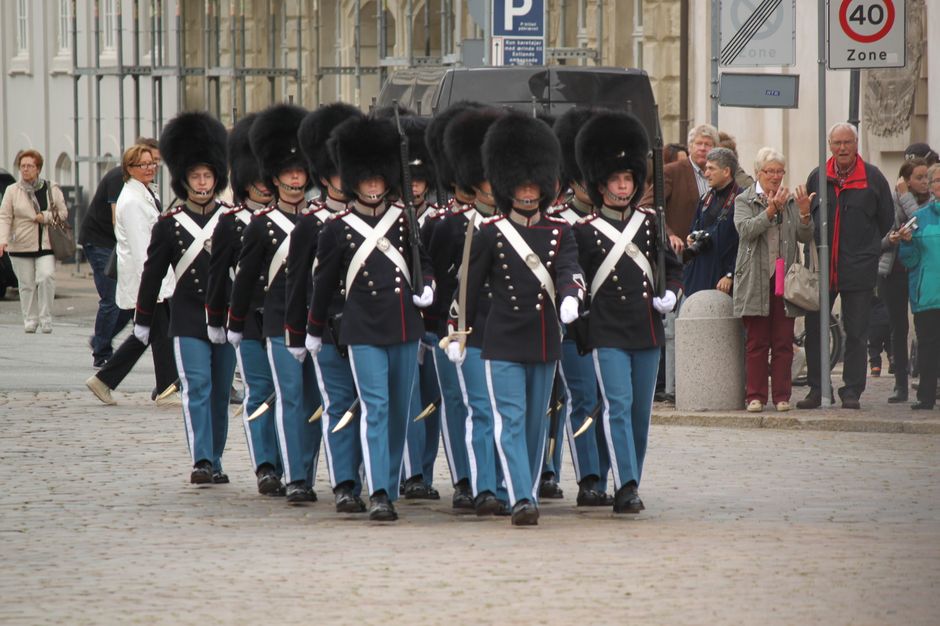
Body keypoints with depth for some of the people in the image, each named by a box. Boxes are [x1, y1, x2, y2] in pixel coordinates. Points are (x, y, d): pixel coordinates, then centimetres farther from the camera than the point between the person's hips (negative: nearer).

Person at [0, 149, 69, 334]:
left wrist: (46, 217, -9)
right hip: (21, 246, 0)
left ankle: (45, 318, -6)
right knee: (27, 285, 3)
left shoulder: (51, 189, 7)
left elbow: (63, 213, 9)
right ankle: (30, 320, 14)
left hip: (46, 245, 0)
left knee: (46, 277, -16)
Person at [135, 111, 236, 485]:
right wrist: (143, 321, 9)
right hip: (188, 319, -2)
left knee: (220, 393, 7)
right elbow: (152, 273, 6)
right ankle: (201, 462, -21)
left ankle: (214, 463, 16)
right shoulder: (169, 224, 0)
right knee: (196, 387, -13)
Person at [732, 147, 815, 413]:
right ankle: (755, 396, 4)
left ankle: (782, 395, 7)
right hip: (756, 280, -2)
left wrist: (804, 214, -15)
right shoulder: (745, 201, 5)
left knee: (783, 342, 2)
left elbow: (806, 237, 4)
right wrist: (770, 210, -25)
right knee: (756, 342, 0)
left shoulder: (791, 201, 11)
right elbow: (745, 229, -13)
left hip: (785, 279, 2)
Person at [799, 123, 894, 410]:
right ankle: (816, 389, 9)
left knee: (856, 332, 1)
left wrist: (873, 253, 4)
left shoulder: (873, 178, 2)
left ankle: (852, 391, 6)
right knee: (814, 329, 2)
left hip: (859, 268, -2)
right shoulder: (817, 178, 9)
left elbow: (887, 222, 7)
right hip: (821, 268, 2)